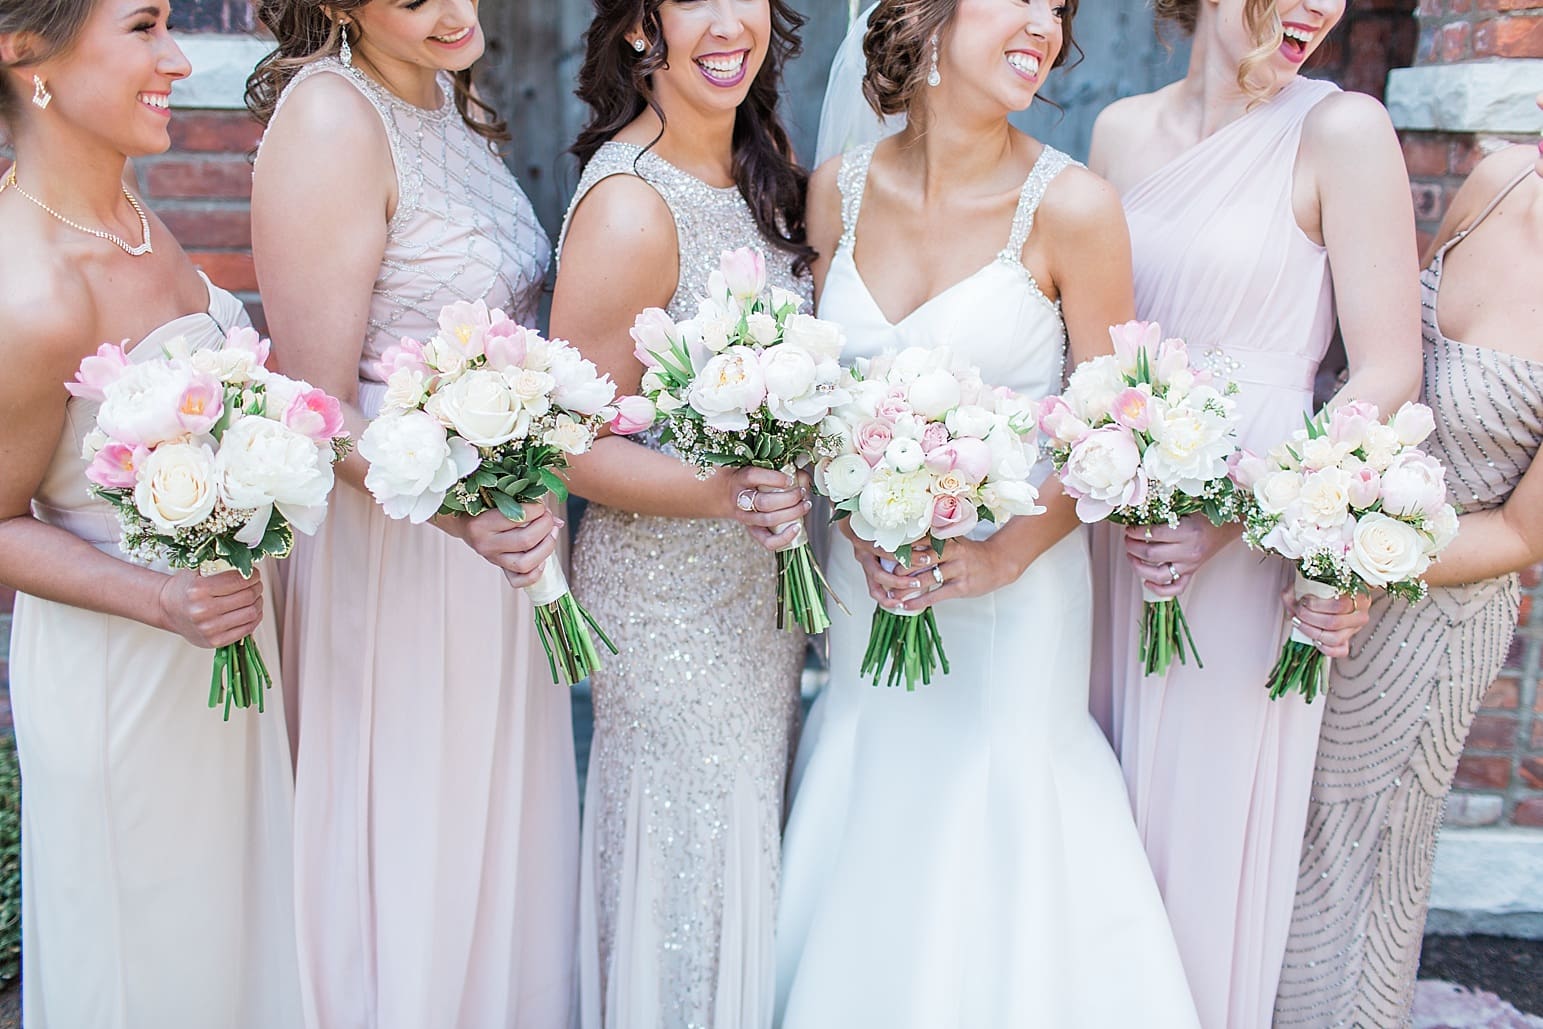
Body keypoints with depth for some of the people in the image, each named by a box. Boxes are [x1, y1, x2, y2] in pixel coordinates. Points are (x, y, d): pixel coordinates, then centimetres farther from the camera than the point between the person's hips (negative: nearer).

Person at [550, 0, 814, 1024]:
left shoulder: (765, 162, 3)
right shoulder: (629, 204, -22)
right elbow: (571, 443, -19)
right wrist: (718, 494, -32)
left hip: (768, 580, 8)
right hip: (673, 599, -8)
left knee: (754, 845, 22)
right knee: (690, 870, 9)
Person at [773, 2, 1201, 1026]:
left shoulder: (1070, 205, -15)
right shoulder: (843, 187, -3)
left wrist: (1002, 555, -17)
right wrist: (859, 531, -8)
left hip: (1012, 581, -4)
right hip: (869, 578, 4)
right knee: (867, 810, 19)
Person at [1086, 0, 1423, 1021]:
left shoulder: (1341, 130, -7)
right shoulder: (1122, 130, 6)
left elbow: (1388, 373, -11)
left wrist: (1231, 517, -18)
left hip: (1250, 547, -4)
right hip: (1113, 522, 4)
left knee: (1210, 818, 8)